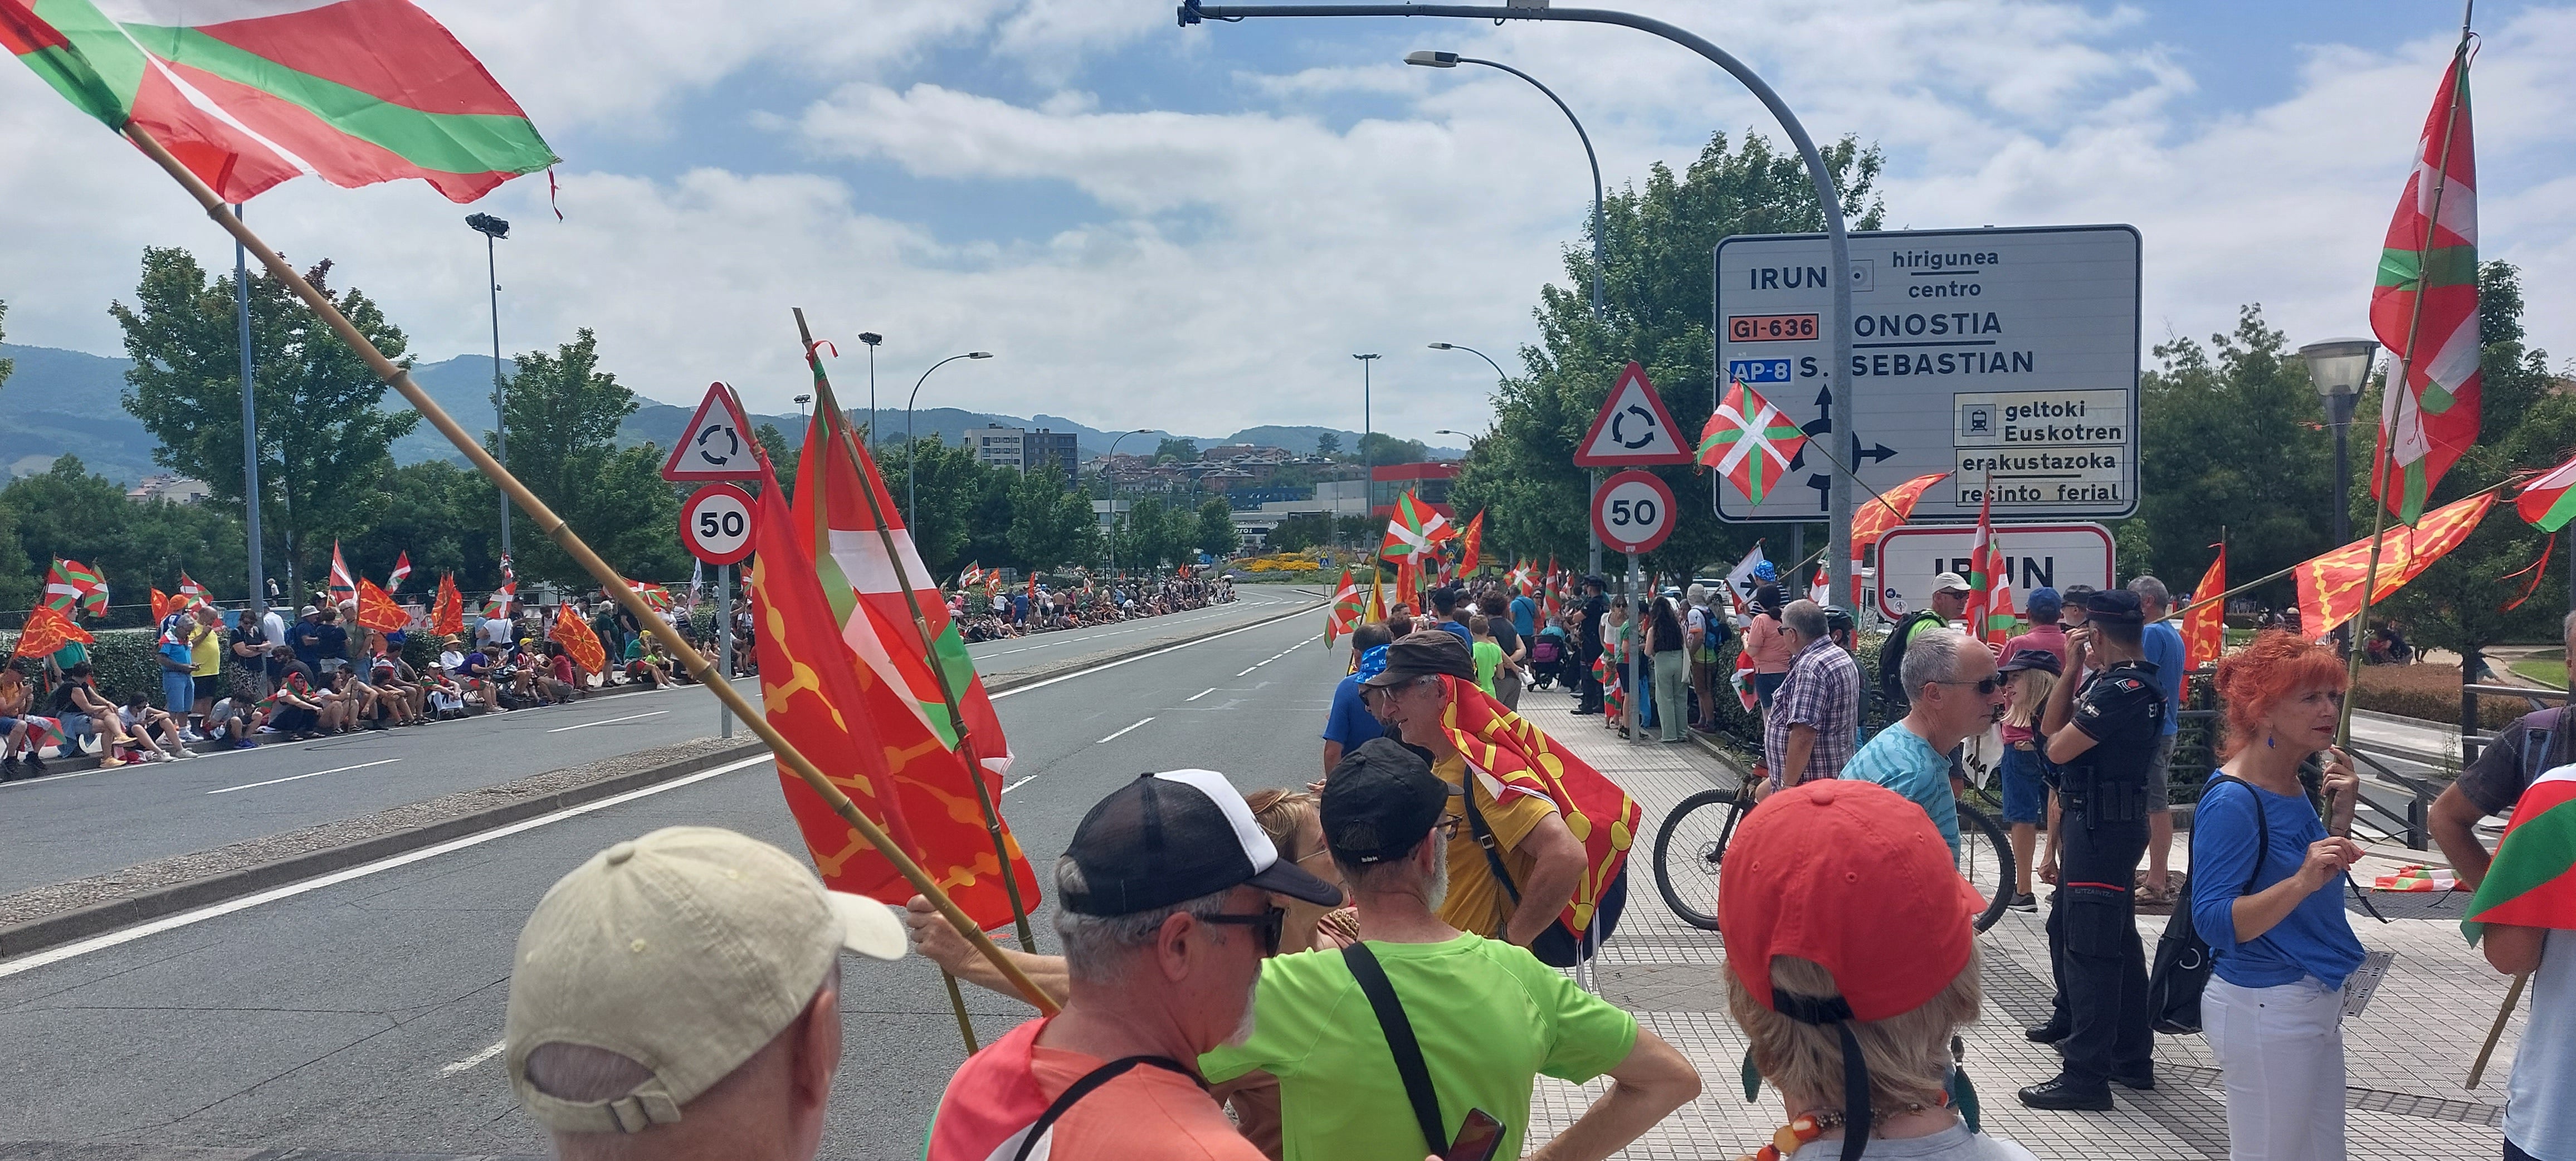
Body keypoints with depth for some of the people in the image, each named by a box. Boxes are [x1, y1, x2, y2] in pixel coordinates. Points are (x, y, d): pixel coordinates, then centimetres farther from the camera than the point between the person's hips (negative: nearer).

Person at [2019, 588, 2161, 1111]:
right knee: (2117, 943, 17)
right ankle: (2132, 1057, 27)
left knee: (2090, 948, -8)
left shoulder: (2122, 689, -20)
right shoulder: (2116, 680, 13)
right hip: (2102, 823, 11)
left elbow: (2058, 748, -16)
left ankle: (2086, 1075, -6)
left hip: (2102, 827, -11)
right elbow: (2052, 730, 11)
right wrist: (2072, 670, 4)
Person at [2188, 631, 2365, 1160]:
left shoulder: (2294, 788, 7)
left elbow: (2319, 892, 15)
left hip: (2317, 1001, 9)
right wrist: (2302, 882, -37)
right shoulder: (2231, 801, -20)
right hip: (2264, 1007, -9)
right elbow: (2214, 923, -25)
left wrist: (2340, 814, 3)